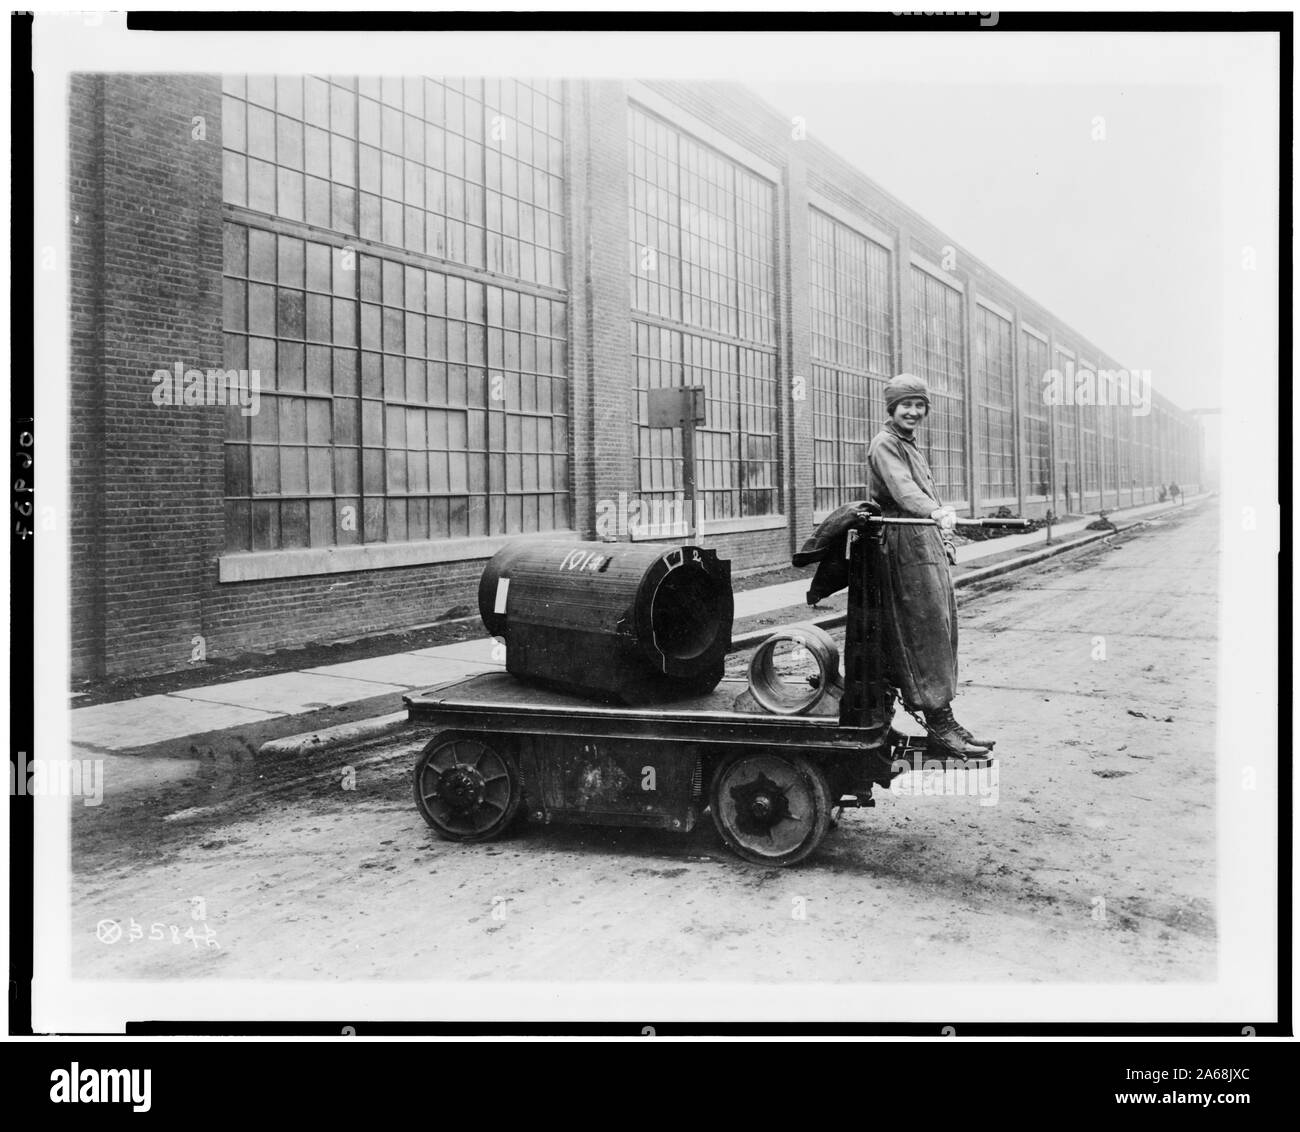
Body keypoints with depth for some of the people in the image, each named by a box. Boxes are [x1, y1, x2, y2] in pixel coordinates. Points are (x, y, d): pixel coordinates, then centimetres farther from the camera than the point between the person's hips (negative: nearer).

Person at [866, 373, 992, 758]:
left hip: (927, 543, 10)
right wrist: (935, 511, -43)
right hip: (906, 544, -10)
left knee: (940, 628, 7)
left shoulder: (909, 445, 25)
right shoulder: (884, 445, -8)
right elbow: (902, 486, -27)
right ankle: (939, 724, -13)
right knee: (927, 632, -13)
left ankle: (941, 720, 11)